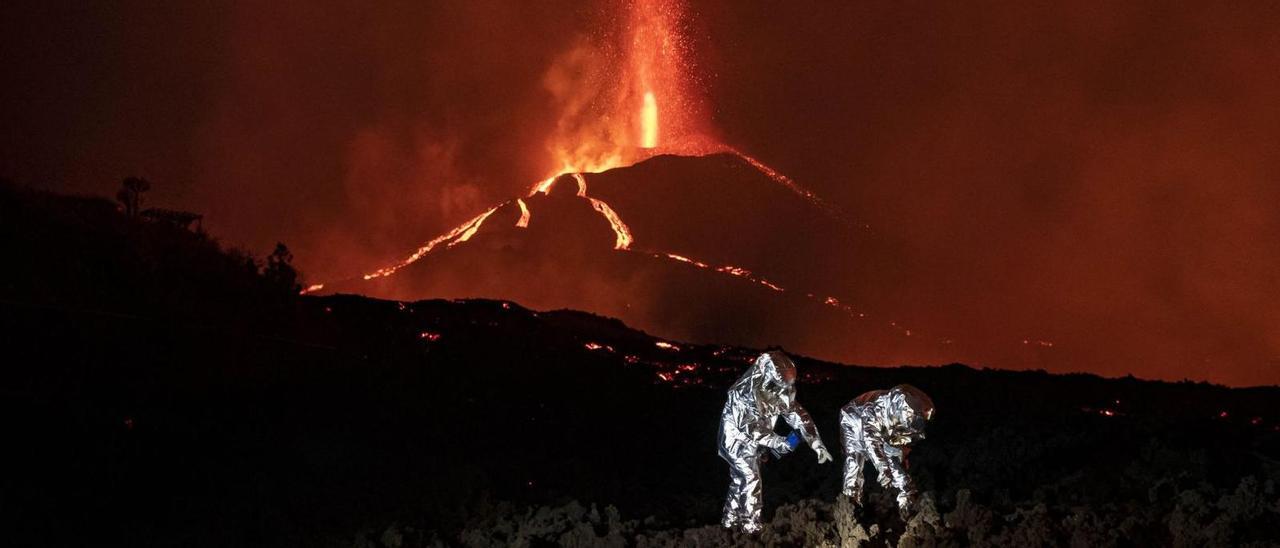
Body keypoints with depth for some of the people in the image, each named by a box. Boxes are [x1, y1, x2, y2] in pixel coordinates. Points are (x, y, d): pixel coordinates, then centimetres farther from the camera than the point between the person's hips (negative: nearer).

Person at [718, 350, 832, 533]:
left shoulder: (779, 390, -10)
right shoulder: (744, 393, -32)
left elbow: (797, 414, -8)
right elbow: (754, 427, -30)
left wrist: (817, 444, -15)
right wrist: (780, 442, -27)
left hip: (753, 441, 7)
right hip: (737, 439, -7)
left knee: (740, 481, 15)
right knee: (750, 480, -11)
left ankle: (730, 523, 26)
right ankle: (752, 528, -5)